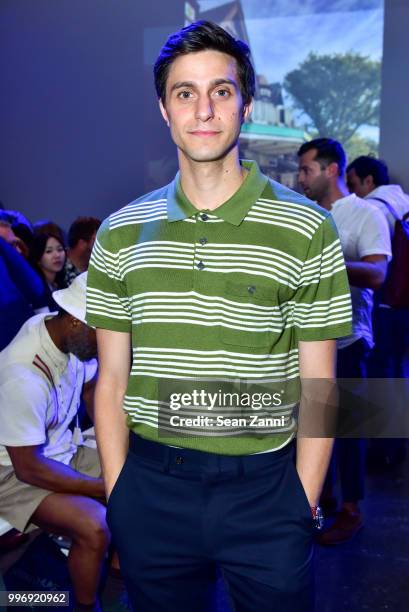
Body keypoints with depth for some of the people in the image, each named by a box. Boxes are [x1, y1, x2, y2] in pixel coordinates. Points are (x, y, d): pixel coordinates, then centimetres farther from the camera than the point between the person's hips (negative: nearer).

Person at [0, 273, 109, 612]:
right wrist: (105, 488, -20)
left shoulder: (74, 335, -11)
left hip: (62, 450, 8)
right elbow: (29, 468, -26)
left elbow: (92, 390, 8)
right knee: (95, 527, -28)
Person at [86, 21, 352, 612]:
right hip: (151, 488, 3)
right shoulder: (121, 234, 2)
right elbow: (112, 380, 5)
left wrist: (302, 507, -6)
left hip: (263, 491, -2)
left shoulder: (306, 231, -5)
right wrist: (118, 497, 1)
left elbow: (317, 387, -3)